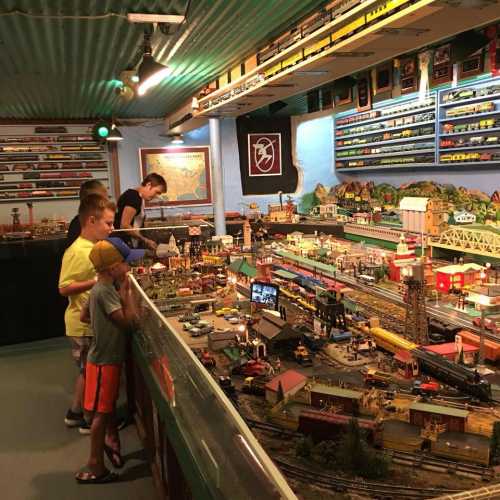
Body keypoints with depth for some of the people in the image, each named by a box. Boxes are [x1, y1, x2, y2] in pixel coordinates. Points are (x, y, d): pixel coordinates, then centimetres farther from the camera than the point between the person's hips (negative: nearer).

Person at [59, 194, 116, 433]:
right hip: (84, 324, -9)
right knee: (89, 371, 6)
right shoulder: (77, 252, -22)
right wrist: (97, 281, -28)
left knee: (89, 370, 19)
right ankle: (88, 419, 22)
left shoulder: (94, 246, 6)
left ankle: (75, 413, 35)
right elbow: (64, 288, -24)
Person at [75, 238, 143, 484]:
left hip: (108, 357, 9)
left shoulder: (103, 287, 5)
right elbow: (128, 320, -26)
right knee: (101, 412, 1)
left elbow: (84, 315, 16)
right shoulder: (105, 291, -24)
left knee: (108, 405, 24)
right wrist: (127, 291, -20)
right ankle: (96, 467, 12)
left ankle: (111, 441, 42)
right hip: (104, 360, -9)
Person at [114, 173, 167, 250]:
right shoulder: (134, 197, -14)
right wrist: (145, 241, -15)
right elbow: (125, 225, -21)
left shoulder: (140, 199, 14)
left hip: (128, 244, 9)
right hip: (123, 243, -9)